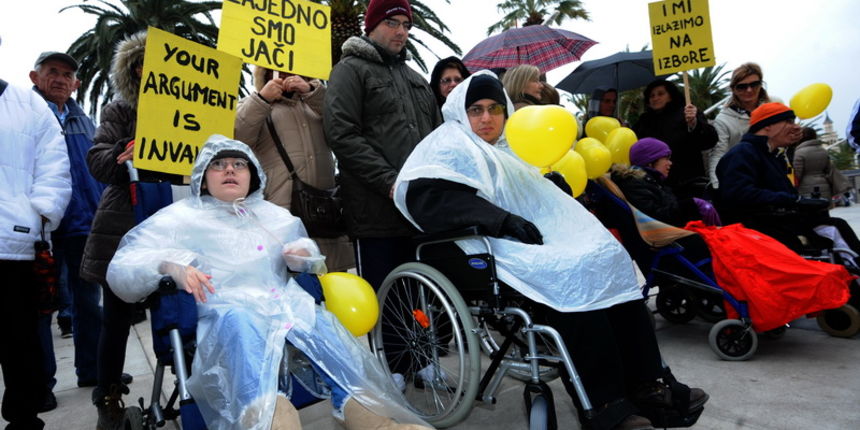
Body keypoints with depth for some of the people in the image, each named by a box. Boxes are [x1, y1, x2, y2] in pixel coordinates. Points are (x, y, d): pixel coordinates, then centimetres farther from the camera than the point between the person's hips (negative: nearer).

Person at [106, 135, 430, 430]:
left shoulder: (276, 215, 33)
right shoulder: (182, 216, 20)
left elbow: (309, 259, 40)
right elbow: (121, 269, 11)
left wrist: (304, 254, 12)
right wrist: (169, 265, -13)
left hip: (286, 302, 4)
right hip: (225, 309, -3)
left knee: (321, 322, -31)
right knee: (236, 322, -39)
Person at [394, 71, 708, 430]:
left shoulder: (510, 148, 28)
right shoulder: (450, 147, 3)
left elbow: (539, 198, 33)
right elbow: (425, 196, -17)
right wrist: (503, 219, -22)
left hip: (544, 236, 8)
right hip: (494, 246, -8)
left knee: (609, 257, -12)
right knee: (573, 274, -29)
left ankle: (646, 384, -12)